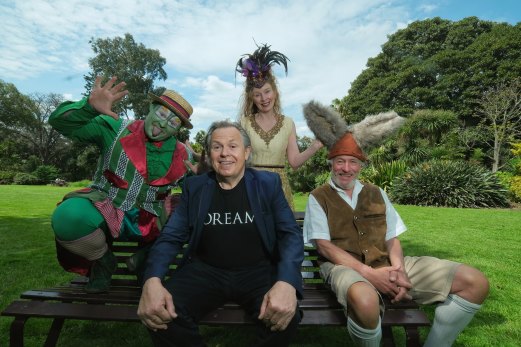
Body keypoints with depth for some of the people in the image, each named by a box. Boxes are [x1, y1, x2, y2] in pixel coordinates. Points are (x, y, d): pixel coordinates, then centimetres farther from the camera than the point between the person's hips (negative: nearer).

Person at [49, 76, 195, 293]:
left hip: (150, 222, 2)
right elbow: (60, 122, -9)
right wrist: (89, 106, -29)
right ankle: (102, 260, 0)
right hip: (105, 212, -2)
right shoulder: (116, 129, -6)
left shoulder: (181, 155, 0)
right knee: (68, 217, -32)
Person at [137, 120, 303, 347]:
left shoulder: (268, 183, 1)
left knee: (284, 316, -30)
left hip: (257, 272, 0)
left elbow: (291, 234, -6)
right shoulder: (194, 186, 6)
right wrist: (152, 280, -20)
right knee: (160, 315, -25)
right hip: (205, 272, 1)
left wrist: (286, 282, -26)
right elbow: (171, 237, 2)